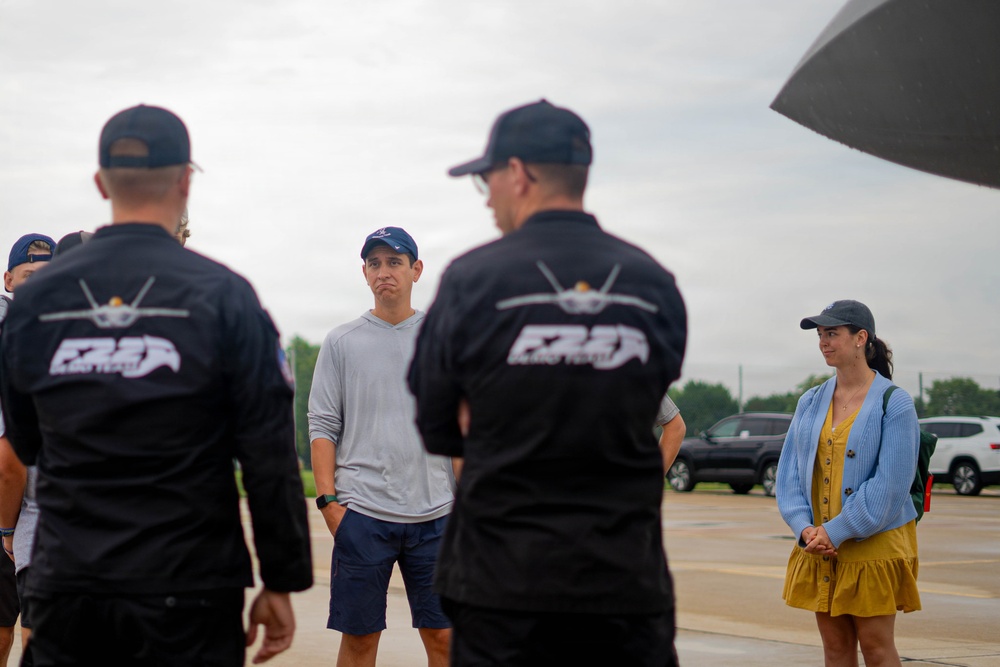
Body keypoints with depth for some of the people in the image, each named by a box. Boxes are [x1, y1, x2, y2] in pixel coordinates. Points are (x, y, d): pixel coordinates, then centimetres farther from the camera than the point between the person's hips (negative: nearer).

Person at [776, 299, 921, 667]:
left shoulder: (894, 403, -8)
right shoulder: (811, 402, 9)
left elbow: (890, 484, -15)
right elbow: (789, 471, 6)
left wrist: (836, 531, -17)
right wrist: (804, 528, -10)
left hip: (874, 545, -5)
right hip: (819, 546, 5)